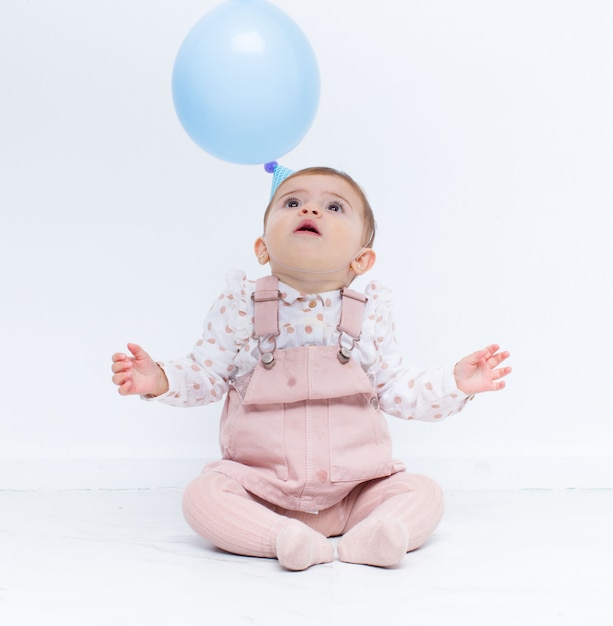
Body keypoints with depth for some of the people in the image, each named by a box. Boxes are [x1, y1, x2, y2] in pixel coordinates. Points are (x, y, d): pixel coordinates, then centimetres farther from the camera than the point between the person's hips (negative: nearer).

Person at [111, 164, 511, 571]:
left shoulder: (370, 313, -1)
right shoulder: (241, 307, -5)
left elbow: (397, 390, 5)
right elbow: (207, 375, 1)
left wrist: (455, 383, -6)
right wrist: (161, 379, -16)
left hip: (354, 486, 2)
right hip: (259, 485, -1)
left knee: (423, 492, -13)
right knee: (203, 495, -25)